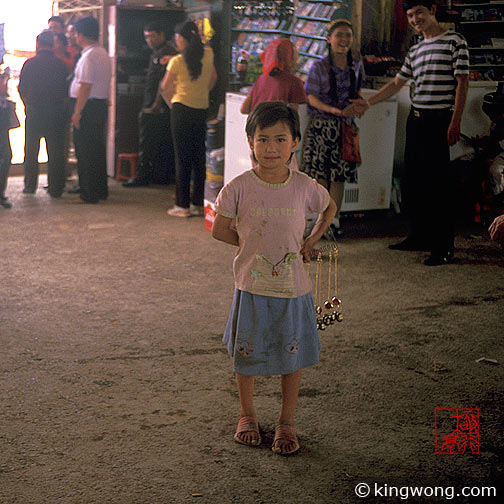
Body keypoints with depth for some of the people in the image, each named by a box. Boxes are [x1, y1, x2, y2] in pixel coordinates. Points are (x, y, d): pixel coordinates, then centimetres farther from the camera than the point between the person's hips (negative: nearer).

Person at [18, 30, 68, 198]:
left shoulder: (30, 63, -5)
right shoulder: (60, 64, -3)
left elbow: (21, 88, 2)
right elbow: (65, 89, 2)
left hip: (34, 112, 0)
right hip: (56, 113, 0)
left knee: (31, 151, 12)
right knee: (55, 152, 5)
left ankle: (30, 185, 15)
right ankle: (55, 188, 5)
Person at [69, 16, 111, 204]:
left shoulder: (88, 56, -17)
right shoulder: (103, 54, 13)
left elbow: (85, 86, -21)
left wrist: (77, 112, -19)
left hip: (87, 106, -9)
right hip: (101, 104, 9)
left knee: (85, 152, -3)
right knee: (98, 149, 15)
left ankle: (89, 194, 0)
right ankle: (101, 190, 22)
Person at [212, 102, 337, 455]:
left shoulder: (305, 187, -6)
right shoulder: (239, 188, -10)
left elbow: (329, 208, 14)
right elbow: (220, 230, -1)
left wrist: (311, 242, 6)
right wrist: (251, 243, 1)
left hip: (292, 288, 1)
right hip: (251, 286, -1)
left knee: (293, 355, 9)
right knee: (246, 353, 12)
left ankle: (287, 422, 26)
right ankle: (248, 415, 34)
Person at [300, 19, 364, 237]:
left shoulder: (356, 66, 6)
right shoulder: (319, 67, -6)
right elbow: (312, 97, -8)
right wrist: (332, 109, -23)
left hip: (344, 127, 3)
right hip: (321, 126, -3)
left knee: (339, 175, 2)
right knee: (321, 175, 0)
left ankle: (334, 219, 10)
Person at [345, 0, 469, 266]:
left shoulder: (455, 42, -3)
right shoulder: (415, 50, 17)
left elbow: (462, 83, -8)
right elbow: (396, 84, 24)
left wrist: (455, 122, -15)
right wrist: (367, 103, 18)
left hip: (439, 120, -7)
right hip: (415, 119, 7)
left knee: (437, 183, -8)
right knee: (412, 181, 9)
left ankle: (443, 247, -3)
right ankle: (420, 236, 21)